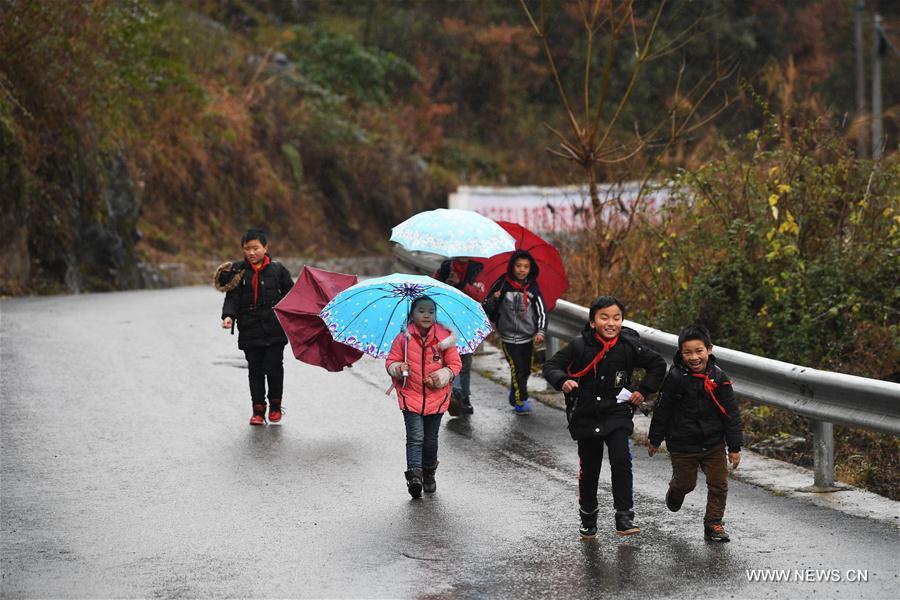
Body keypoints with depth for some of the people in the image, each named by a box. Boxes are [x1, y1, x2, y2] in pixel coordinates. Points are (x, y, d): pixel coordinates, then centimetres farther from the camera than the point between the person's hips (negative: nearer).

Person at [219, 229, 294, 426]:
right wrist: (228, 316, -18)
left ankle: (275, 406, 18)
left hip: (274, 330, -1)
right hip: (250, 332, 1)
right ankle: (258, 409, 14)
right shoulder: (238, 272, 4)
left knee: (274, 368, -1)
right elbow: (232, 298, -1)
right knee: (255, 371, 6)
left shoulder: (277, 270, 3)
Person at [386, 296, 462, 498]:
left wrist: (442, 376, -15)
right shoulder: (403, 338, -2)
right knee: (415, 437, -13)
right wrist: (398, 369, -17)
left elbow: (454, 364, 2)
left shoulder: (444, 337, -1)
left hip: (436, 396, 2)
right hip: (410, 395, -1)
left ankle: (429, 474, 30)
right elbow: (391, 361, 4)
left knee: (431, 439, 13)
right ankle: (414, 475, -18)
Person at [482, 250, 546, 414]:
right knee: (517, 368, -11)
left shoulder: (532, 287, 1)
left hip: (527, 337, 4)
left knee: (525, 369, 12)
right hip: (508, 336, -4)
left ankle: (514, 396, 34)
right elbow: (487, 308, -2)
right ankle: (521, 401, 1)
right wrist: (493, 299, -24)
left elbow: (541, 311, 3)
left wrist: (540, 331, -10)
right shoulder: (502, 284, -7)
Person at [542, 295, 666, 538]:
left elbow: (658, 364, 8)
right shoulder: (579, 346, -9)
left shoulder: (629, 347, -6)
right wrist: (562, 381, -24)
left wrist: (643, 390, 0)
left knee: (621, 461, -18)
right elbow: (551, 366, -4)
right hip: (585, 416, 1)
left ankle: (624, 517, -12)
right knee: (589, 469, 11)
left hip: (617, 414, 0)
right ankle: (588, 518, 29)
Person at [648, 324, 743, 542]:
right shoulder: (675, 378, -14)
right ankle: (675, 492, 47)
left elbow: (731, 414, -2)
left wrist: (734, 447, -2)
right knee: (685, 483, 12)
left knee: (719, 484, 2)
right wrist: (655, 440, 2)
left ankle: (713, 524, 16)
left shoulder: (718, 378, -8)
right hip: (682, 444, -2)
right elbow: (662, 410, -4)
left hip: (714, 444, 2)